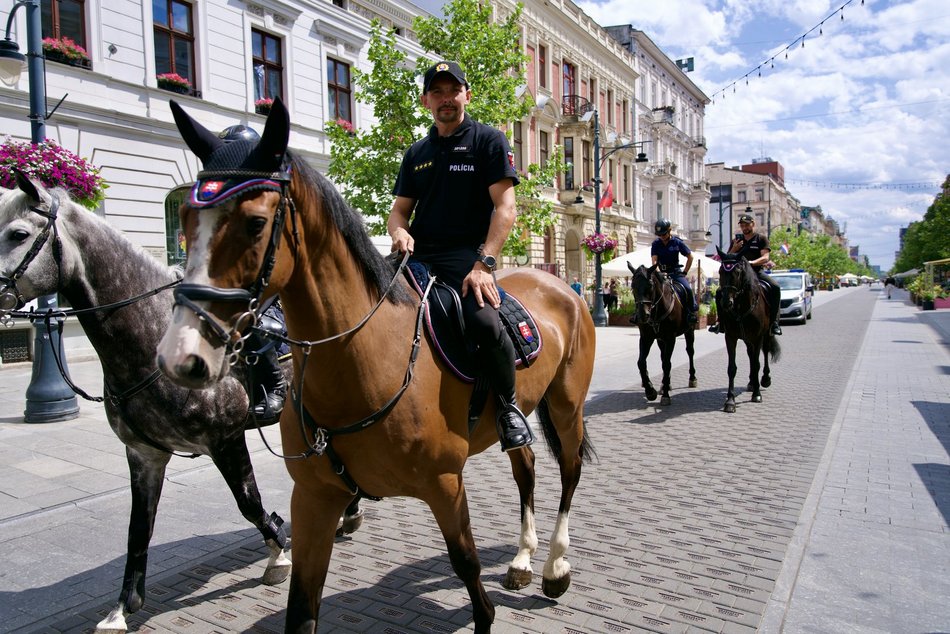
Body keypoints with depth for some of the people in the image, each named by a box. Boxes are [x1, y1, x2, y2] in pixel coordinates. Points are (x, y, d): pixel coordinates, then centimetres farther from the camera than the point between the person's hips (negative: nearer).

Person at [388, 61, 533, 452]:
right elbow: (400, 208, 21)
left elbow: (505, 207, -5)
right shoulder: (417, 152, 20)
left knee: (484, 321, -32)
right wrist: (399, 232, -5)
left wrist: (484, 264, -18)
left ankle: (507, 407, -8)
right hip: (417, 255, 6)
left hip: (466, 254, -5)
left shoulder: (489, 141, 5)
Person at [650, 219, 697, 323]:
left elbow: (690, 257, 4)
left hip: (676, 272, -2)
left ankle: (692, 311, -3)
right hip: (661, 273, 2)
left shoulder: (677, 242, -2)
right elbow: (654, 259, -7)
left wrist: (685, 272, -2)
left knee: (688, 289, -22)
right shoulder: (656, 244, 1)